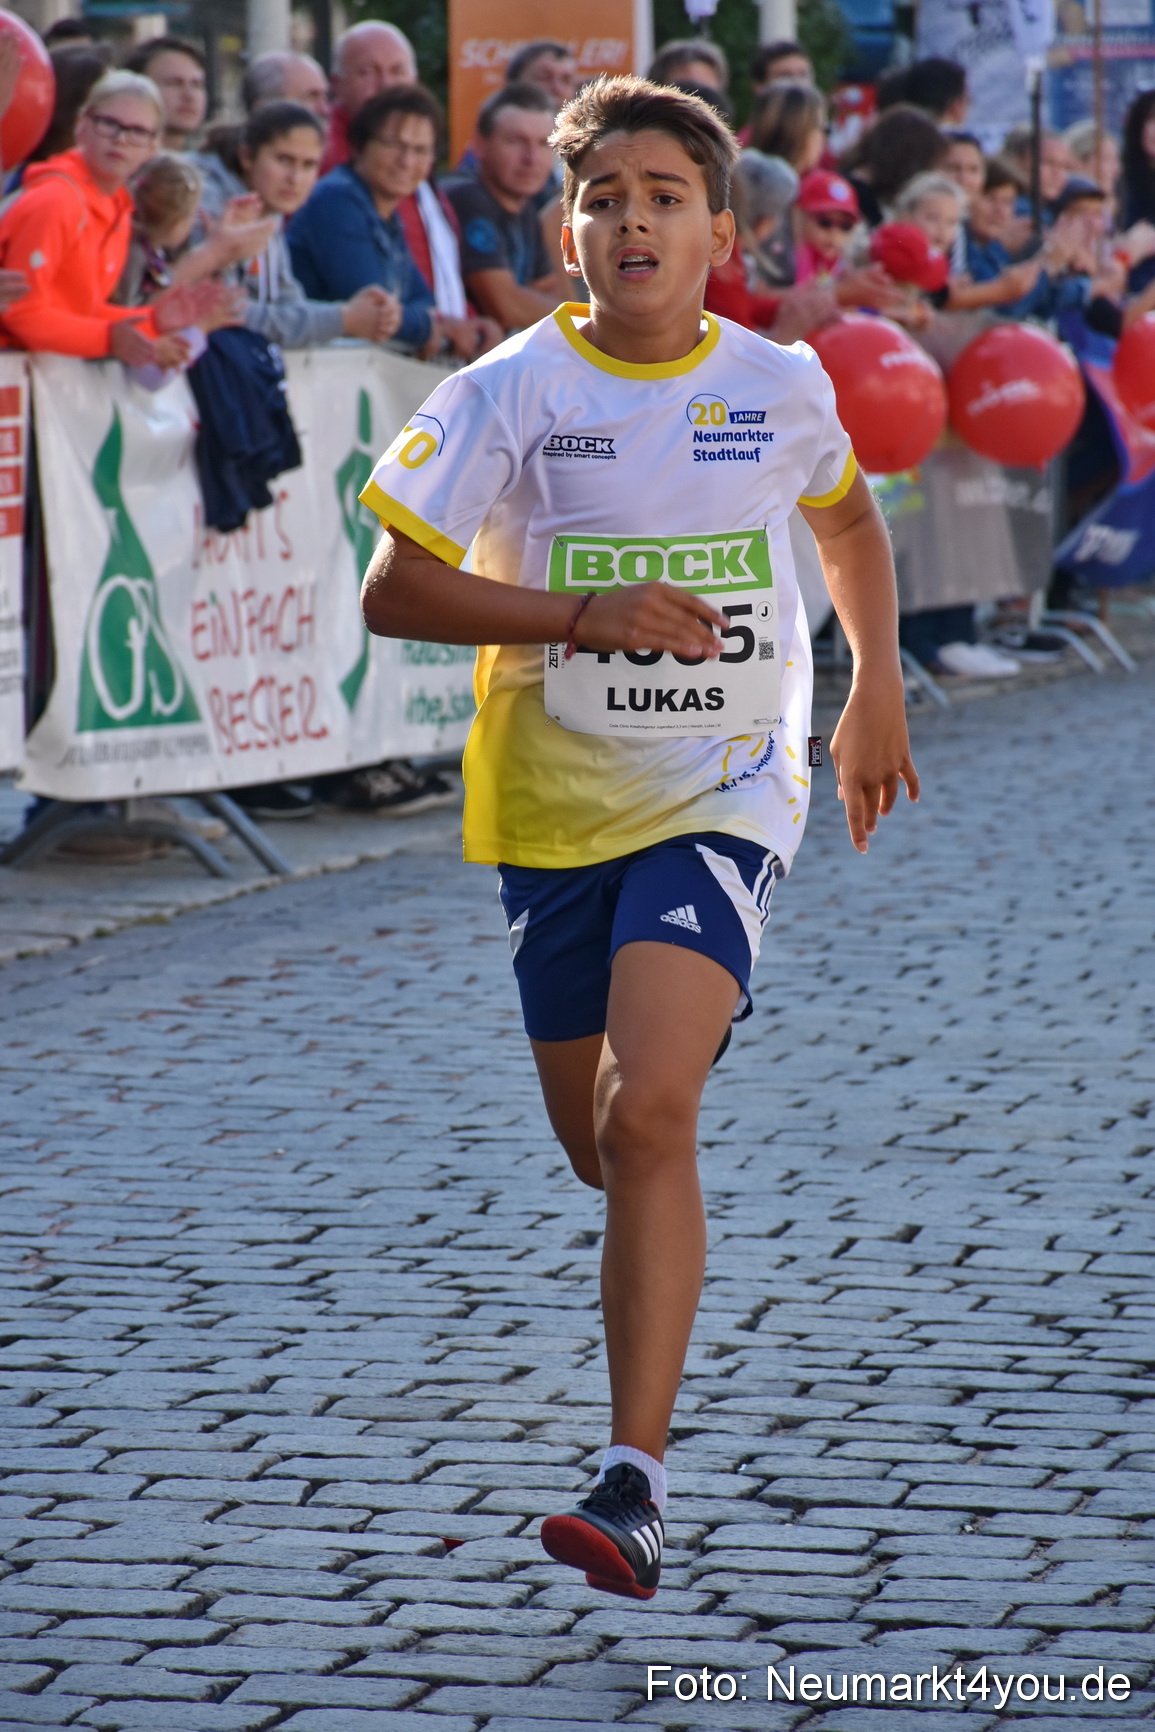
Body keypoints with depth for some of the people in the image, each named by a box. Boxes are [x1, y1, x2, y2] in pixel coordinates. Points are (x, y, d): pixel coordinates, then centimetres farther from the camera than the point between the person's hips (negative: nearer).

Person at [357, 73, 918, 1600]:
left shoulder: (780, 387, 0)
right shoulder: (510, 392, -6)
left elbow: (847, 516, 22)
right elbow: (393, 590, -8)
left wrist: (877, 690, 17)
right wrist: (585, 614, -18)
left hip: (724, 795, -2)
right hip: (553, 802, 2)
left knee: (650, 1115, -21)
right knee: (600, 1147, 13)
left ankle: (636, 1482, -23)